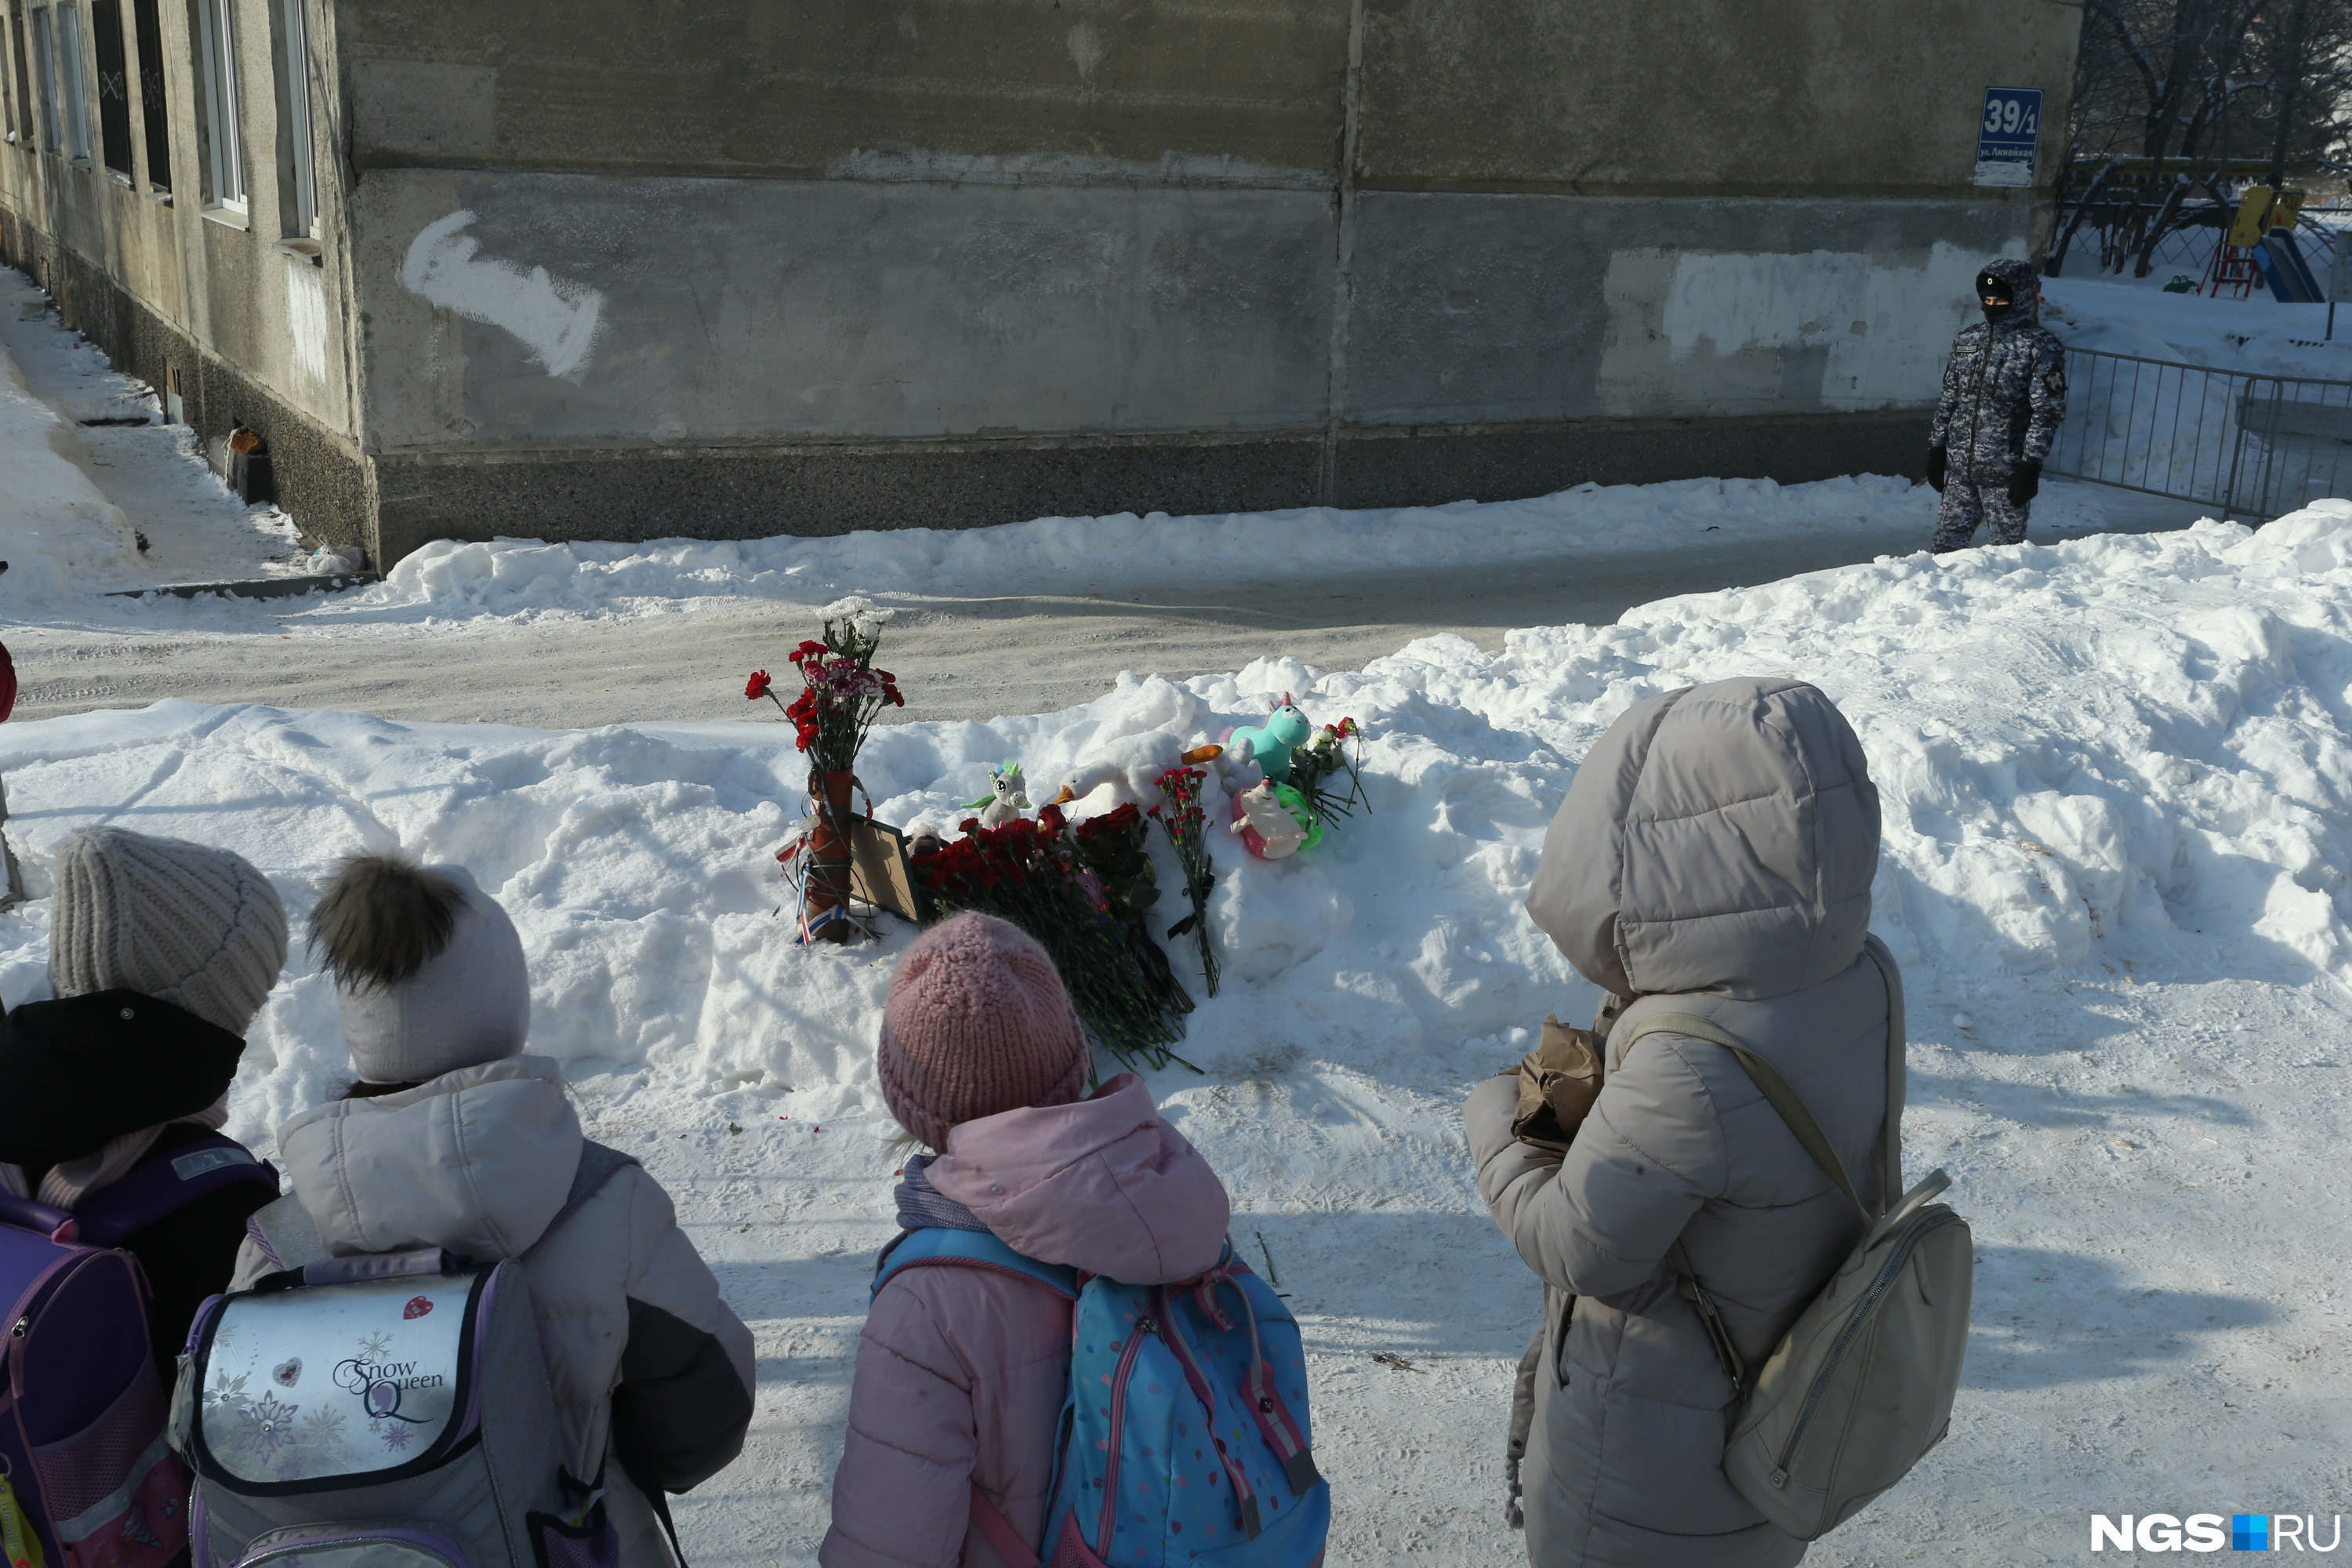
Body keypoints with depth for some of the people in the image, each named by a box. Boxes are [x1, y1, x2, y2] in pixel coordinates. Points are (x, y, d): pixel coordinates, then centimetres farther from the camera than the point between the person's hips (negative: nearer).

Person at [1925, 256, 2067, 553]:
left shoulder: (2041, 346, -6)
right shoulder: (1968, 338, 11)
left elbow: (2048, 412, -9)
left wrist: (2031, 465, -14)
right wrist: (1936, 448, 13)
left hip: (2005, 472, -5)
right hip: (1960, 469, 5)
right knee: (1946, 543, 6)